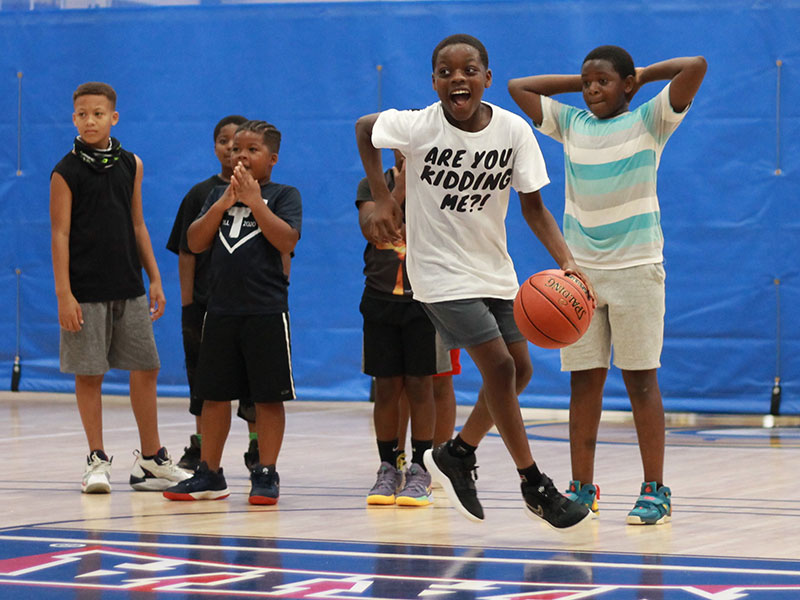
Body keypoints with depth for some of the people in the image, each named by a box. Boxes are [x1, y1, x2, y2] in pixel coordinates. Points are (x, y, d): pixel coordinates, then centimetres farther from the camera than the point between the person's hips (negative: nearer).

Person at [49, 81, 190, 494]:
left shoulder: (130, 165, 8)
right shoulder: (66, 172, -5)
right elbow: (60, 234, -7)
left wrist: (154, 278, 10)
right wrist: (63, 294, -13)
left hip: (128, 287, 4)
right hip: (86, 290, -4)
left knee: (146, 368, 6)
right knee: (89, 374, 0)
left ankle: (152, 460, 16)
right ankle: (97, 461, 11)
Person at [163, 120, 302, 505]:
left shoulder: (284, 195, 0)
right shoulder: (219, 195, 13)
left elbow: (287, 241, -15)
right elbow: (195, 243, 4)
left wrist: (254, 200, -16)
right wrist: (222, 205, -7)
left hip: (266, 310, -5)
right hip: (220, 310, 5)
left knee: (268, 396, 0)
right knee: (213, 394, 9)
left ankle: (266, 474, 8)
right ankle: (209, 474, 18)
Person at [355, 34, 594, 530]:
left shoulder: (514, 130, -12)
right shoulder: (417, 127, -19)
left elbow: (533, 207, -8)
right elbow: (364, 128, 1)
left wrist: (567, 261, -21)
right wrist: (383, 200, -3)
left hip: (495, 269, 5)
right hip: (441, 272, -5)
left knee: (520, 370, 10)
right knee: (500, 367, -13)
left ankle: (456, 456, 31)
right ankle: (536, 486, -3)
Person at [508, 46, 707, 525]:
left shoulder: (649, 121, -1)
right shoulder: (570, 123, 11)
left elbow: (696, 66, -11)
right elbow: (518, 87, 15)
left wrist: (643, 75, 2)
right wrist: (579, 82, 12)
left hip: (636, 267, -4)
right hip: (579, 269, 4)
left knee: (641, 379, -3)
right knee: (583, 381, 4)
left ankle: (655, 491, -1)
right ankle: (582, 489, 9)